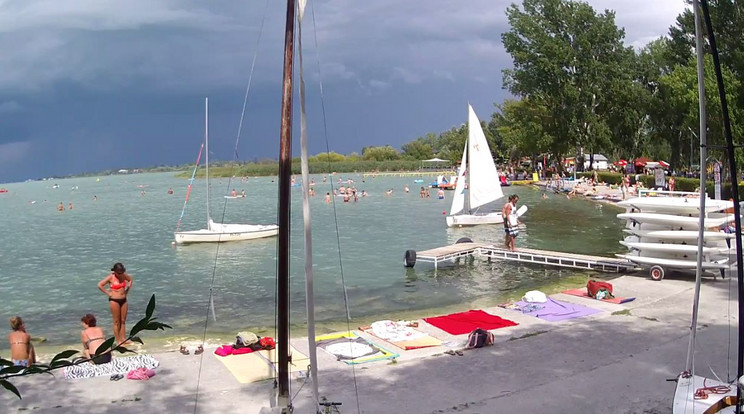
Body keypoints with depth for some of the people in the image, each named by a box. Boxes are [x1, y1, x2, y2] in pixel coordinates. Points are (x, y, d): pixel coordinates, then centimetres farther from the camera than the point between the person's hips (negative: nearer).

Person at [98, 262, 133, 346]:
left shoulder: (124, 275, 3)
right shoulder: (111, 277, -11)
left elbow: (131, 280, 22)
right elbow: (100, 285, -14)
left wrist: (127, 289, 12)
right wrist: (108, 293, -11)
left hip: (124, 300, 5)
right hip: (114, 300, -5)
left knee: (123, 321, 8)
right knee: (117, 322, 1)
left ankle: (123, 339, 13)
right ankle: (118, 341, 7)